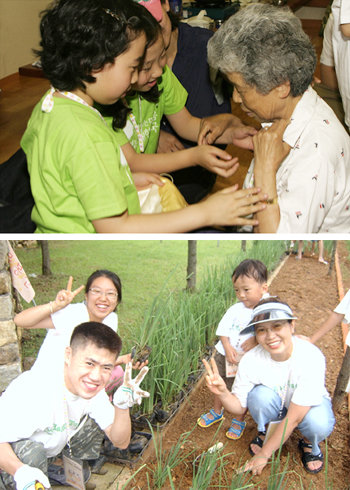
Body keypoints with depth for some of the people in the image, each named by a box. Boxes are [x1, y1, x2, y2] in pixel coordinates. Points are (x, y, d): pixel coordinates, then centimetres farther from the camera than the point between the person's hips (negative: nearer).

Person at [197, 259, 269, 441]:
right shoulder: (235, 309, -6)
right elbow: (223, 329, -5)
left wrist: (256, 339, -32)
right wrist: (227, 347, -20)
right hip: (225, 356, 3)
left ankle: (239, 421, 35)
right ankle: (216, 412, 46)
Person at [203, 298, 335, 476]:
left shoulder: (310, 357, -34)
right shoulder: (251, 361, -25)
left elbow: (293, 418, -31)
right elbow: (240, 407, -14)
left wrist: (263, 454, -26)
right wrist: (223, 393, -37)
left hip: (308, 406, -2)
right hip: (274, 407, 2)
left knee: (319, 424, -36)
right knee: (260, 394, -32)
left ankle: (309, 443, 2)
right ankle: (266, 432, 2)